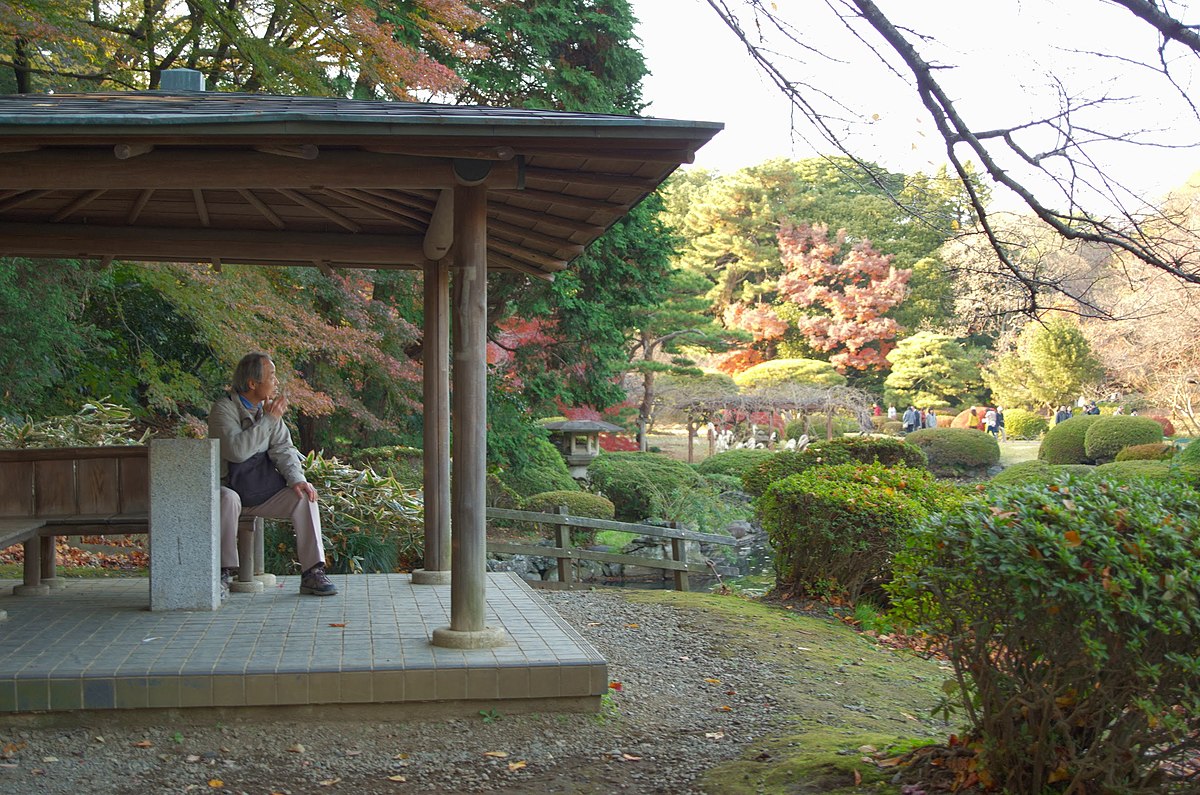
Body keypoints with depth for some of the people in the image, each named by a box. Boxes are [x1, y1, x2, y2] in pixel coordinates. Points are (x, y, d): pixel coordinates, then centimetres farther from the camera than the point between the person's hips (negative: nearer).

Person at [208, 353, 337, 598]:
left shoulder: (269, 408, 7)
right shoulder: (224, 408, -13)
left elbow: (283, 449, 3)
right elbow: (237, 451, -27)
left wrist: (297, 478, -15)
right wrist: (269, 420, -23)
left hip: (264, 490, 5)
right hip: (231, 488, -5)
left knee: (304, 496, -17)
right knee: (227, 499, -37)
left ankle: (312, 573, -16)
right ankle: (223, 574, -25)